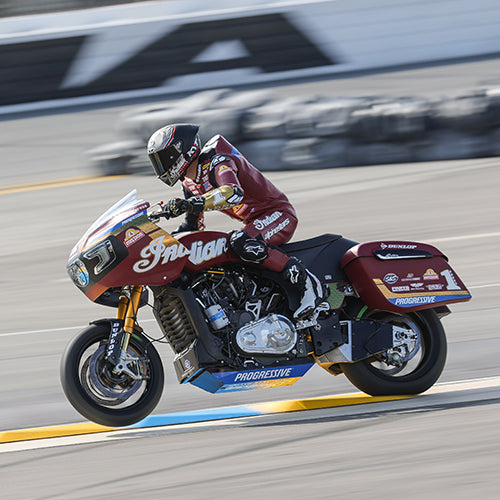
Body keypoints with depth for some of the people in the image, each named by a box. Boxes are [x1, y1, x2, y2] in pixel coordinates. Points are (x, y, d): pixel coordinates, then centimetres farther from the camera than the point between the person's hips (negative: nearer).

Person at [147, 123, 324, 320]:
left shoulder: (216, 162, -21)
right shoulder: (189, 183, 10)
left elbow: (234, 193, -42)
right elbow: (193, 226, 19)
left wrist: (195, 203, -53)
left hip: (278, 214, -10)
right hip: (254, 222, 10)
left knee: (241, 243, -37)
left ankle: (306, 281, -31)